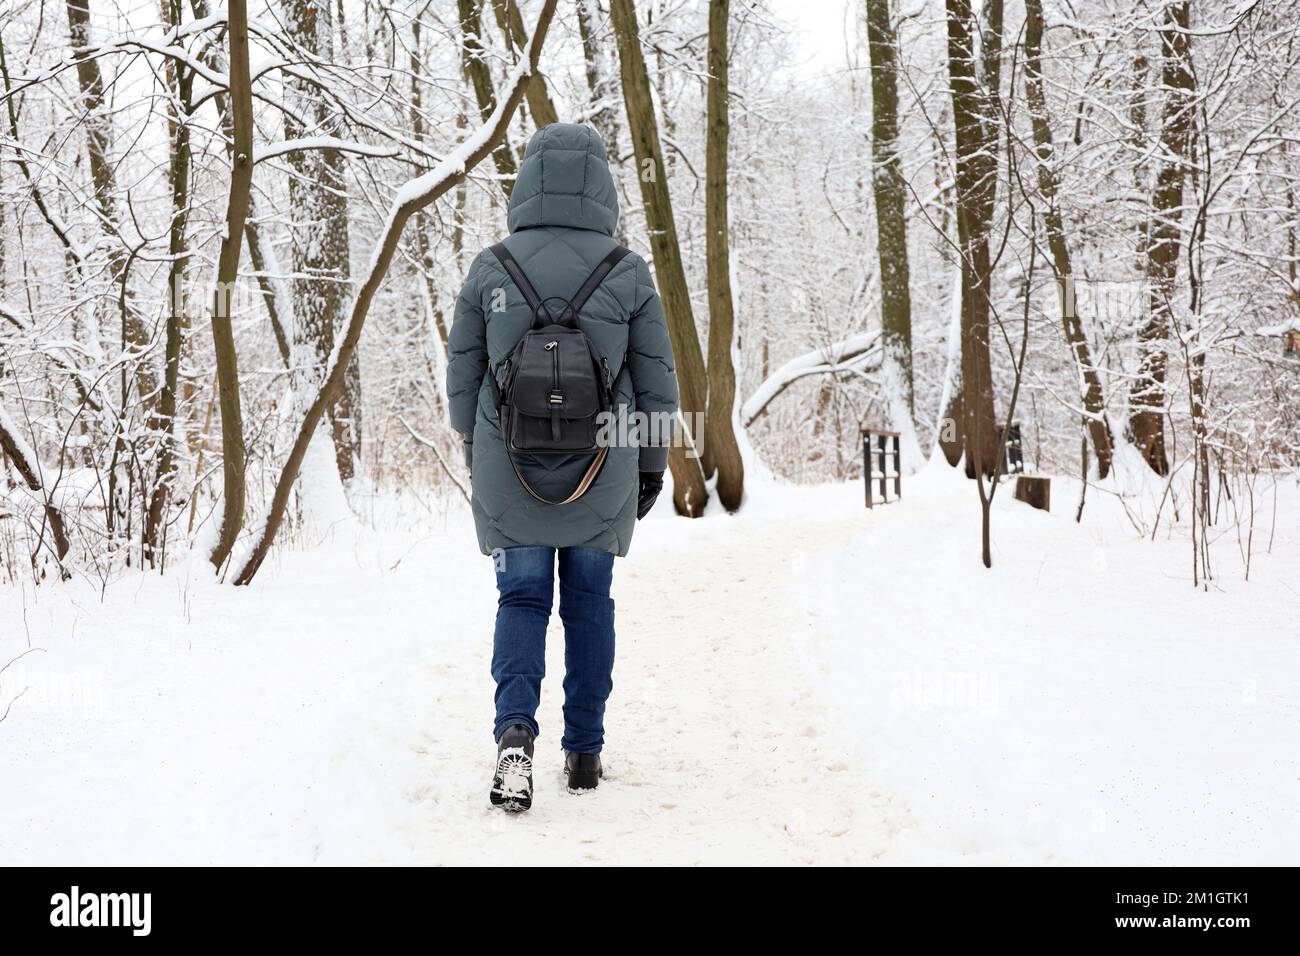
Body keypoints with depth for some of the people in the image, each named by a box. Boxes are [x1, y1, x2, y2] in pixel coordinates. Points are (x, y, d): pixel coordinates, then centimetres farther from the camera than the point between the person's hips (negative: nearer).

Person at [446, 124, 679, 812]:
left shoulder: (489, 270, -5)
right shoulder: (627, 272, -7)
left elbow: (462, 374, 3)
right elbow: (656, 379, -1)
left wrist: (475, 456, 19)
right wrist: (653, 463, 13)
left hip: (509, 472, 0)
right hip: (603, 476, 0)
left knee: (521, 601, 10)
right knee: (589, 603, 14)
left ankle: (515, 729, -12)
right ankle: (584, 751, 20)